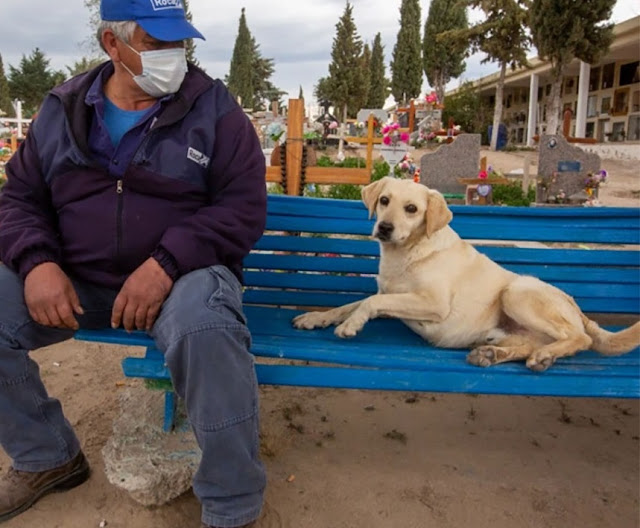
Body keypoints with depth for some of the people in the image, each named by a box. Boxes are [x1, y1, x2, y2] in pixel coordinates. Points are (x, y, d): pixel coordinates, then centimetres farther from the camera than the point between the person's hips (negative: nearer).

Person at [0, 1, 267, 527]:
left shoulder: (213, 107, -3)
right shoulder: (62, 109, 8)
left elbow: (245, 206, -9)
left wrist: (167, 262, -23)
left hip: (182, 273, -4)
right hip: (74, 278, 5)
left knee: (207, 331, -37)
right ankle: (48, 457, 12)